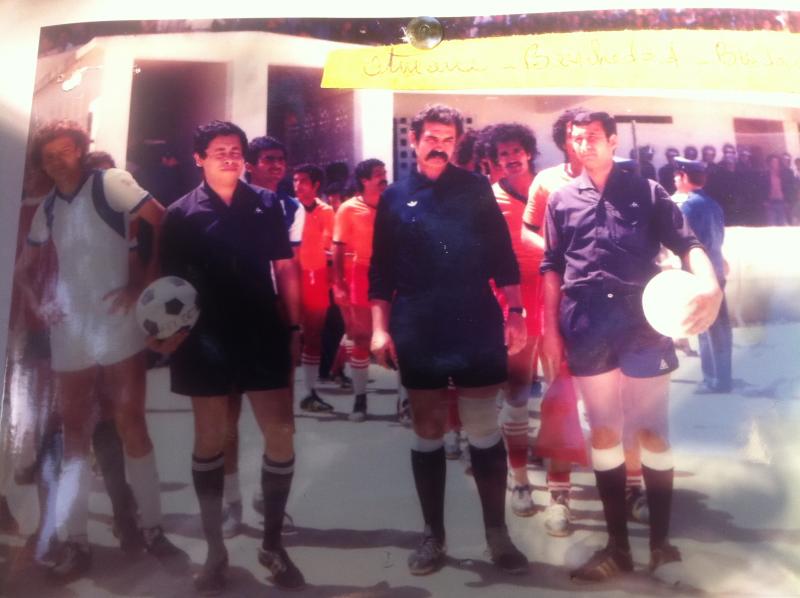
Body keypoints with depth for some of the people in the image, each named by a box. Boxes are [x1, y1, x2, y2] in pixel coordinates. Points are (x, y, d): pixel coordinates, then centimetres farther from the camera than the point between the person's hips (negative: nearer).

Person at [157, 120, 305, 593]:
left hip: (264, 335, 1)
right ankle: (216, 549, 24)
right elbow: (171, 281, 4)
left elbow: (285, 269, 6)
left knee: (281, 435, 0)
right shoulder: (181, 214, 2)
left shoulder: (267, 204, 5)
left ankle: (273, 543, 18)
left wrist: (294, 328, 2)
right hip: (207, 341, 0)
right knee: (209, 441, 9)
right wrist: (169, 332, -10)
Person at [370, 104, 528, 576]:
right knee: (427, 434, 9)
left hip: (476, 328, 0)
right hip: (419, 333, 1)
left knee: (485, 433, 6)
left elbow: (503, 256, 5)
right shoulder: (395, 197, 7)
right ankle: (433, 534, 23)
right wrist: (381, 328, 0)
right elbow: (381, 270, 6)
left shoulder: (476, 188, 6)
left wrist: (515, 314, -2)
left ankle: (497, 532, 21)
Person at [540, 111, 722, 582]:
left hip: (643, 321, -1)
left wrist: (711, 284, -21)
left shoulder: (647, 192, 8)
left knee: (652, 432, 4)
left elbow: (687, 244, 0)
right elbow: (553, 268, 12)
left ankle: (661, 543, 19)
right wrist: (551, 330, 5)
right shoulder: (562, 200, 12)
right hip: (588, 327, 2)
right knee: (604, 434, 8)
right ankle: (618, 546, 20)